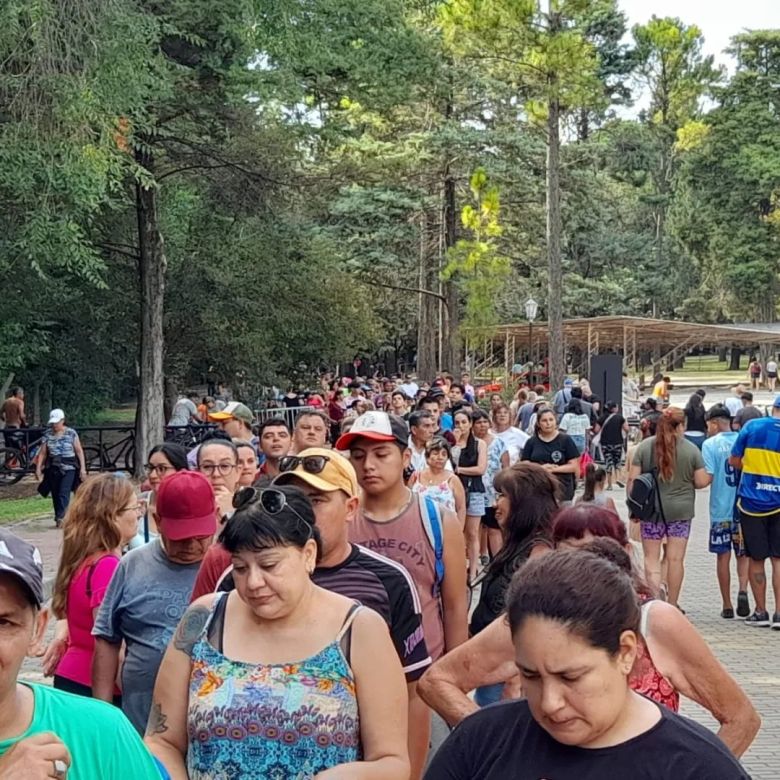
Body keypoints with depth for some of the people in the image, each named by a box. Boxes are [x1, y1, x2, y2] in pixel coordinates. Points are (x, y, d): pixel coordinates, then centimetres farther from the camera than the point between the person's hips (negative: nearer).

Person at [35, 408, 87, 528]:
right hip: (53, 468, 4)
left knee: (64, 494, -15)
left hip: (68, 468, -4)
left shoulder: (71, 433, -4)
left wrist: (83, 468, -8)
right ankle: (59, 519, 16)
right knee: (55, 495, 7)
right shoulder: (48, 434, 4)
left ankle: (59, 517, -20)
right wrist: (38, 468, -1)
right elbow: (42, 453, 6)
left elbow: (79, 451, -3)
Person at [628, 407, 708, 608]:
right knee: (675, 558, 7)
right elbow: (701, 481, -5)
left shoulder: (644, 447, -2)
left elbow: (632, 479, -3)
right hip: (681, 510, 0)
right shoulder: (691, 449, -5)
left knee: (651, 557, 7)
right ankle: (672, 605, 15)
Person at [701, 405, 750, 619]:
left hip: (721, 510, -2)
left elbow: (707, 478, -15)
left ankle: (727, 606, 12)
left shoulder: (710, 445, -8)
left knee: (723, 556, 7)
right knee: (743, 555, 15)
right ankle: (743, 590, -9)